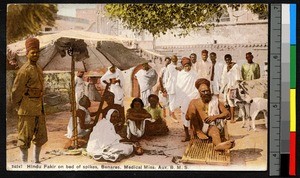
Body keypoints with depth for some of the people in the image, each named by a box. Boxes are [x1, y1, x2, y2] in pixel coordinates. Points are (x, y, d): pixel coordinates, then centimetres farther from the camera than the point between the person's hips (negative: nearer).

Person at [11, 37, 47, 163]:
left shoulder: (39, 69, 12)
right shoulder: (24, 70, -14)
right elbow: (16, 90, -13)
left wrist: (41, 106, 18)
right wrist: (18, 106, -3)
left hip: (39, 108, 9)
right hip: (27, 110, -9)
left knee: (41, 136, 14)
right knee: (25, 138, 0)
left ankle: (36, 161, 28)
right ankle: (24, 163, 9)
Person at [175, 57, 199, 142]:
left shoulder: (194, 74, -1)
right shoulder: (180, 74, 3)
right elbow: (178, 87, 4)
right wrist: (179, 100, 1)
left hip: (192, 99, -2)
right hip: (183, 99, 2)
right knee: (184, 117, 6)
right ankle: (186, 135, 15)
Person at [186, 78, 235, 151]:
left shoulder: (215, 101, 11)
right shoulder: (194, 102, 10)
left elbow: (227, 113, 6)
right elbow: (187, 117, 4)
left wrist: (215, 117, -10)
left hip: (211, 126, -1)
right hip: (198, 128, 1)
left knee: (214, 130, -39)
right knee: (192, 107, -20)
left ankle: (218, 145, -75)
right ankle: (199, 132, -22)